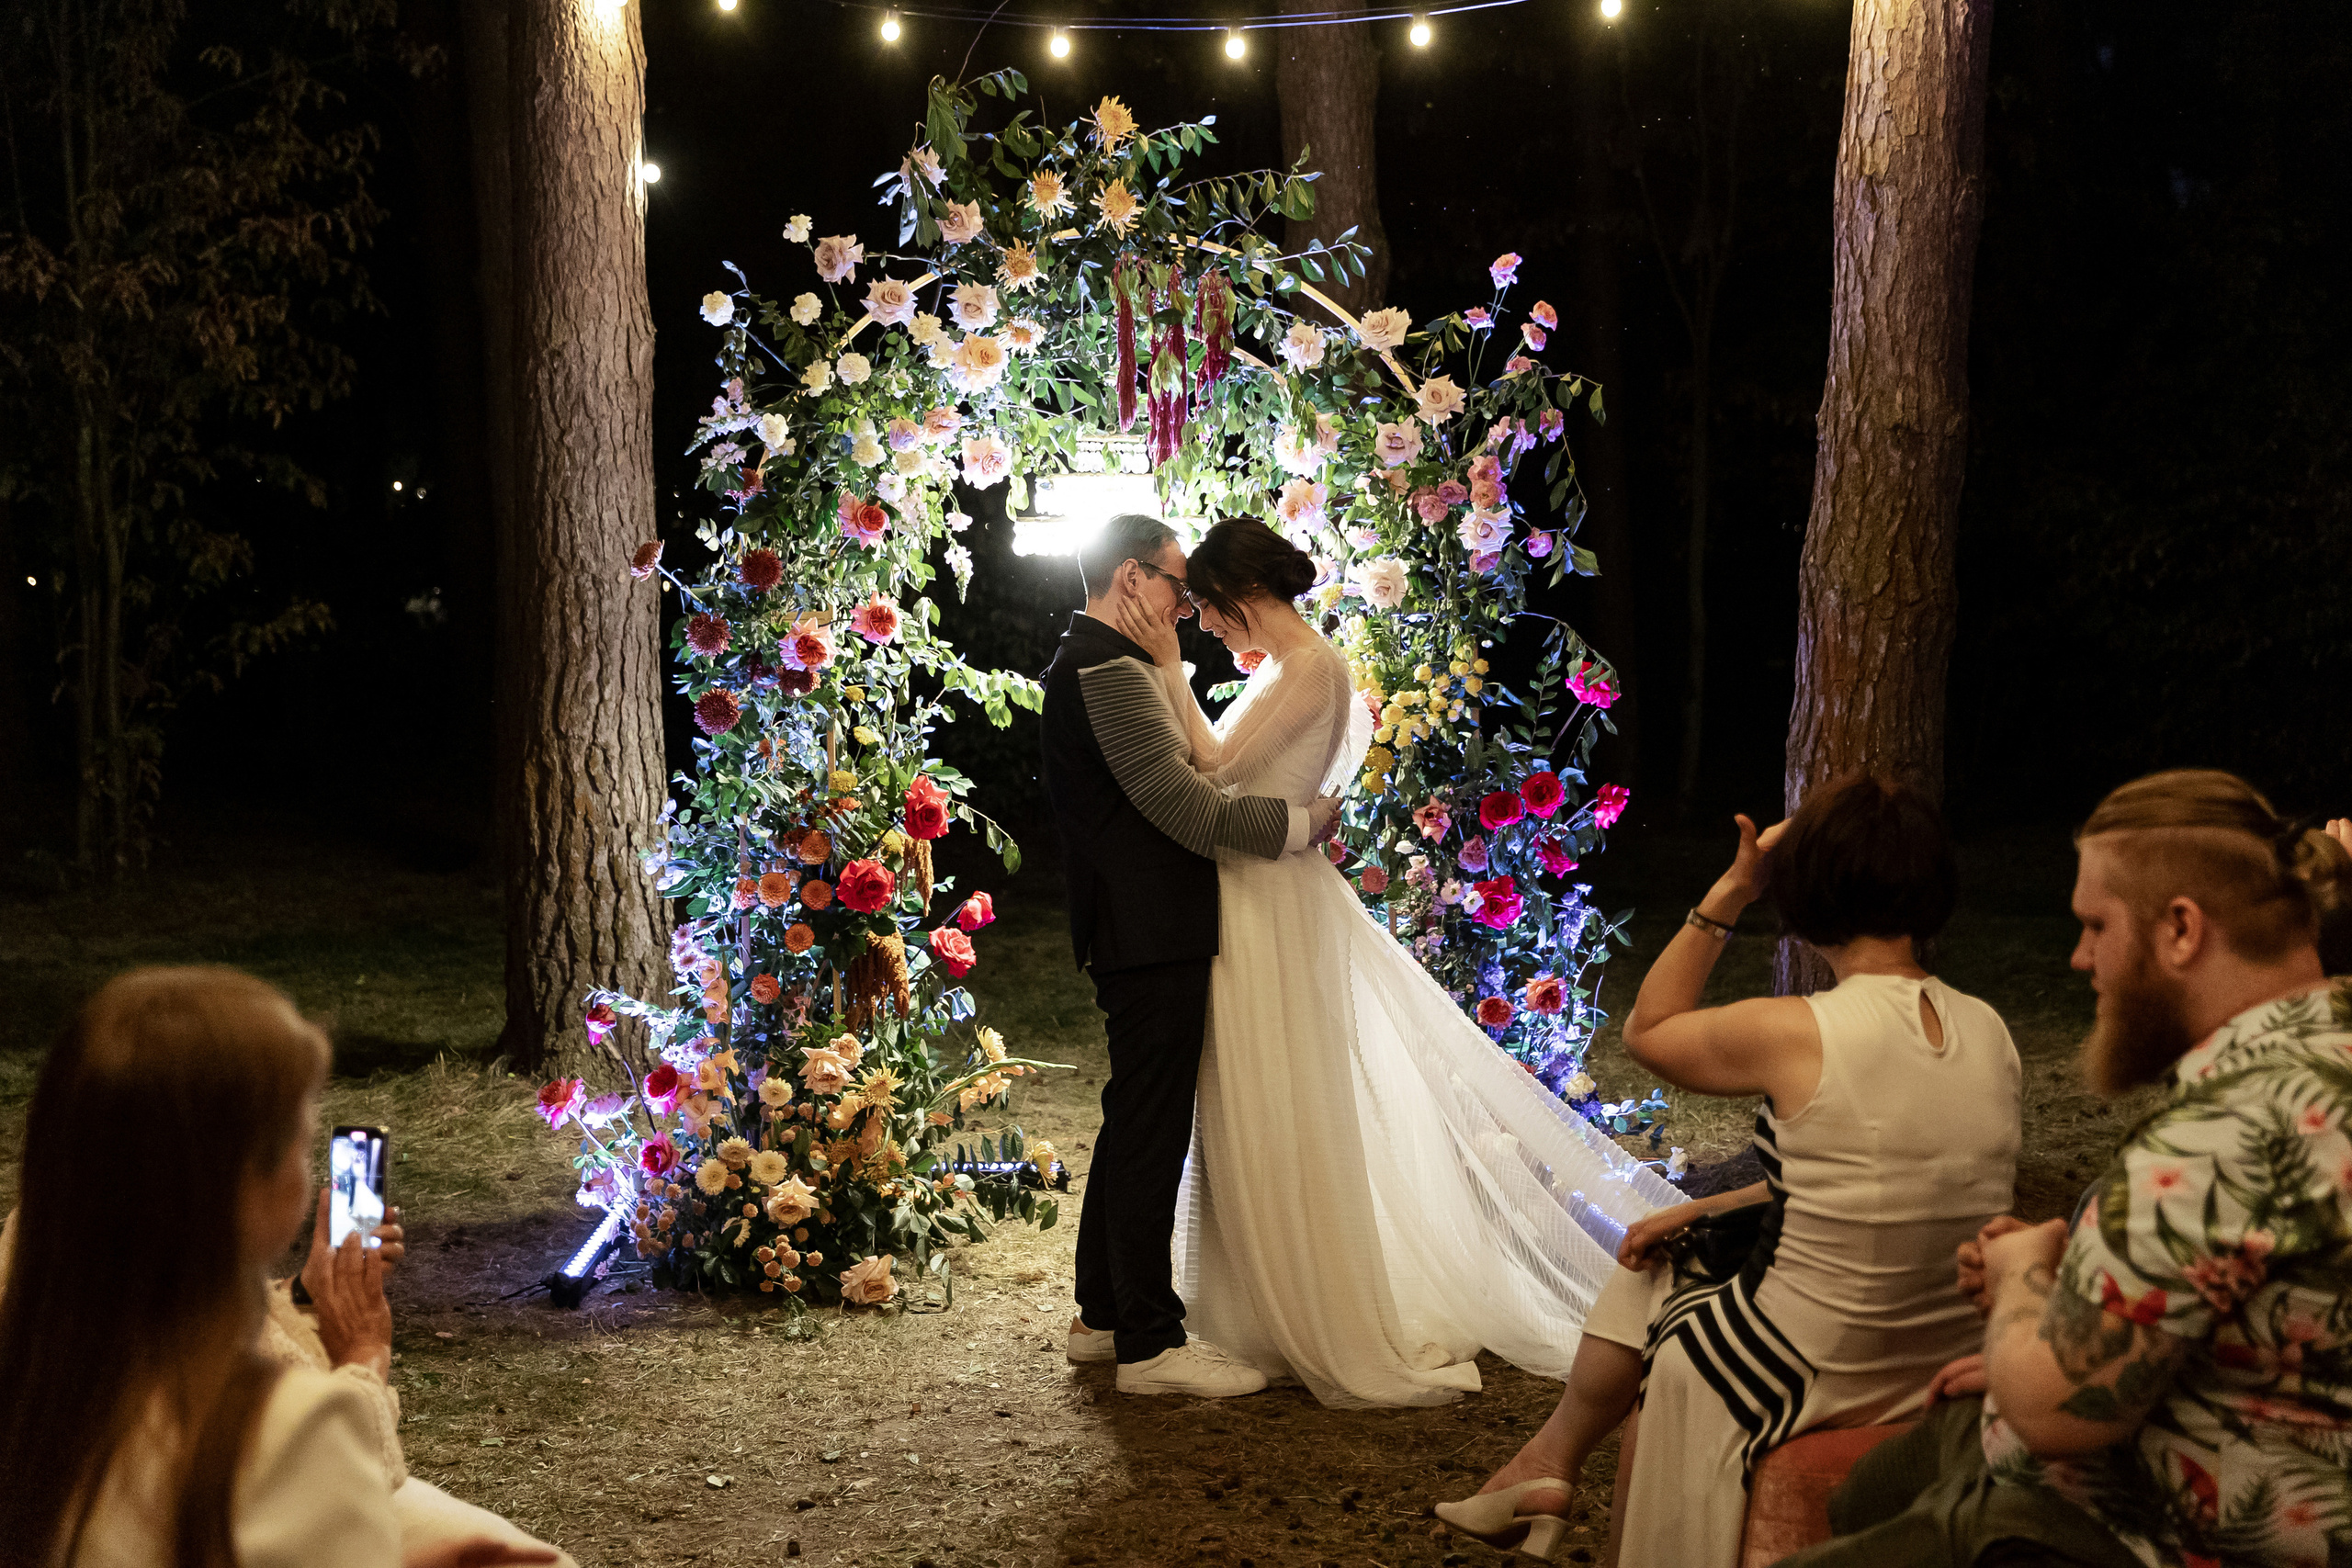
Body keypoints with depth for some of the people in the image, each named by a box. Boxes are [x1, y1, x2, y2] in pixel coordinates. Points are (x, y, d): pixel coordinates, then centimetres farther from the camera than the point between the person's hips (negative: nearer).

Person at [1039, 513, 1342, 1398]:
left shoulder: (1085, 663, 17)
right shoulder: (1110, 670, -17)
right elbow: (1187, 808, -21)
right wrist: (1303, 822, -11)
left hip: (1125, 933, 11)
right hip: (1153, 936, -11)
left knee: (1134, 1126, 18)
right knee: (1152, 1135, -5)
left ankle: (1103, 1316, 28)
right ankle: (1150, 1344, 2)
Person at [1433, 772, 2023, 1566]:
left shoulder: (1797, 1034, -23)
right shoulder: (1988, 1032, -3)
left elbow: (1647, 1029, -2)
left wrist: (1730, 890, -2)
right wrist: (1706, 1211, 14)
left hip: (1819, 1380, -6)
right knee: (1652, 1266, 27)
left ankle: (1552, 1457, 45)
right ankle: (1549, 1463, 39)